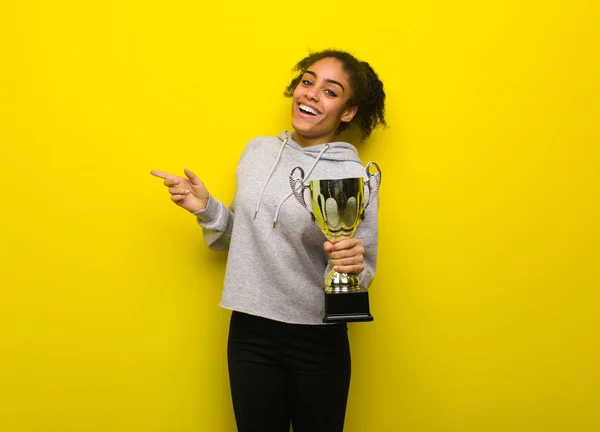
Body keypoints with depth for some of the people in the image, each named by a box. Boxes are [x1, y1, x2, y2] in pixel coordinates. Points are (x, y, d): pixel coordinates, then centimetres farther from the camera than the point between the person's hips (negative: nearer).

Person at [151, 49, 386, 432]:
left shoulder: (354, 177, -10)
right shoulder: (259, 150, 3)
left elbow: (360, 275, -6)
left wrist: (351, 266, -27)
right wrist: (206, 209, -1)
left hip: (318, 342, -3)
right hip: (249, 332, 4)